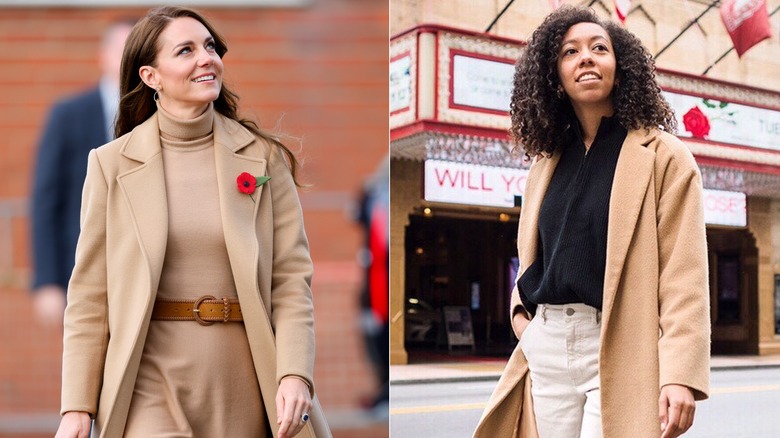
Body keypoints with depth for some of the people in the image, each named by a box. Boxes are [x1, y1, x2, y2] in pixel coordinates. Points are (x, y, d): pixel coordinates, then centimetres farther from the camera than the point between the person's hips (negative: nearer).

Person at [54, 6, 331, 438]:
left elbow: (291, 276, -1)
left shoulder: (263, 157, 2)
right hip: (151, 382, -1)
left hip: (244, 385, 1)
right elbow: (89, 293, 2)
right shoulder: (111, 163, 1)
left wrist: (295, 374, -14)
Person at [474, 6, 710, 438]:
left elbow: (684, 274, -10)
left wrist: (681, 374, -20)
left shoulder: (664, 156, -2)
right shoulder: (546, 163, 14)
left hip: (619, 351, -5)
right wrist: (521, 313, 6)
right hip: (547, 349, 5)